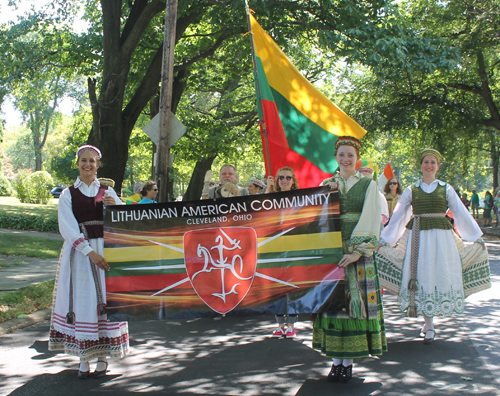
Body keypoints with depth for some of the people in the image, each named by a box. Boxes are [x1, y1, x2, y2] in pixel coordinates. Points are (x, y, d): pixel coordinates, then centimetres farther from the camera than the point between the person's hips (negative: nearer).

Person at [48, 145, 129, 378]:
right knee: (80, 300, -1)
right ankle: (83, 358, 6)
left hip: (105, 250, 1)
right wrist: (89, 252, -18)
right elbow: (67, 228, -7)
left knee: (104, 299, -1)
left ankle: (103, 357, 6)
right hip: (78, 252, -1)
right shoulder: (68, 194, 4)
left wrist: (115, 207, -14)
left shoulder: (108, 192, 10)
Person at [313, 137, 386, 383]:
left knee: (354, 301, -3)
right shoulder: (326, 185, 13)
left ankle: (348, 361, 5)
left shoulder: (368, 185, 4)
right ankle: (336, 361, 9)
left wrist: (358, 251, -15)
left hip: (357, 251, -2)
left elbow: (370, 220, -5)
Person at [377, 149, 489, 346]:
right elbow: (397, 216, 9)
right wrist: (384, 239, 8)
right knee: (421, 277, -1)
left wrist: (477, 237, 9)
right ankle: (429, 326, 8)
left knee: (438, 276, -2)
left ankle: (429, 323, 9)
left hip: (440, 237, 0)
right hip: (417, 238, 0)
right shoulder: (411, 190, 7)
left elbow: (462, 214, 9)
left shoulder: (446, 189, 7)